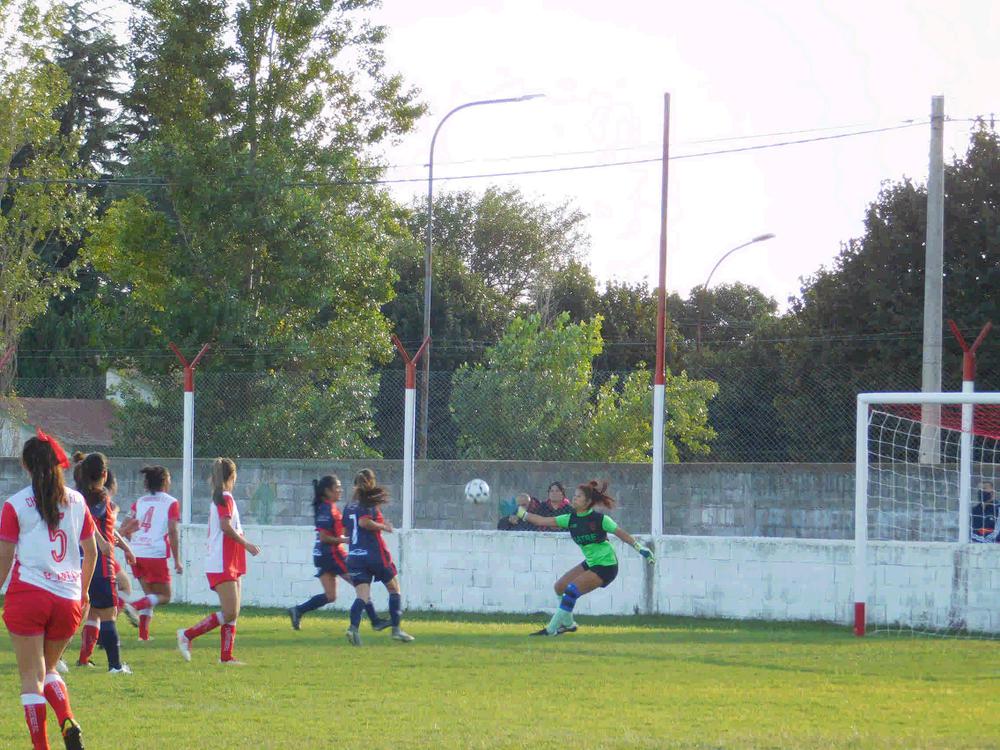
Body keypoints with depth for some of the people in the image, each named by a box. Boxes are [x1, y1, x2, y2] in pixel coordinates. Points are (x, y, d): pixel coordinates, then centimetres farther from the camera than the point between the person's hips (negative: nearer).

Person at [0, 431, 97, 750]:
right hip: (68, 599, 4)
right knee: (48, 669, 19)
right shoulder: (76, 501, 7)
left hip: (27, 593, -4)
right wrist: (83, 591, 27)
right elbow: (91, 551, 13)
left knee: (31, 676, 1)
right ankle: (68, 721, -6)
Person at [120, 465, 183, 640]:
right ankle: (135, 606, -20)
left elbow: (126, 529, 7)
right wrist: (177, 561, -5)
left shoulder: (139, 502, 14)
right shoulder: (171, 503, 0)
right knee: (164, 596, 5)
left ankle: (143, 634, 6)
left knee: (150, 595, 17)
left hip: (136, 553, 6)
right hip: (156, 554, -6)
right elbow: (173, 532, -7)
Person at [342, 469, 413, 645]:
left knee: (362, 596, -2)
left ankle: (353, 627, -27)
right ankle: (396, 628, 10)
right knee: (394, 589, 13)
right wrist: (383, 526, -9)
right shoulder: (370, 503, -7)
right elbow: (363, 521, -23)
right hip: (374, 554, -5)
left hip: (355, 556, 5)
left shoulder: (350, 507, 13)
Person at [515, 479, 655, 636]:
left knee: (571, 590, -18)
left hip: (606, 566, -8)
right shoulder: (571, 519, 0)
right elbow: (543, 521, -1)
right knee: (560, 587, 9)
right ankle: (568, 624, 26)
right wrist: (521, 513, -7)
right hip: (590, 563, 8)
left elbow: (621, 534, -11)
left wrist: (640, 548, -13)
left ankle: (551, 629, -11)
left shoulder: (599, 519, -17)